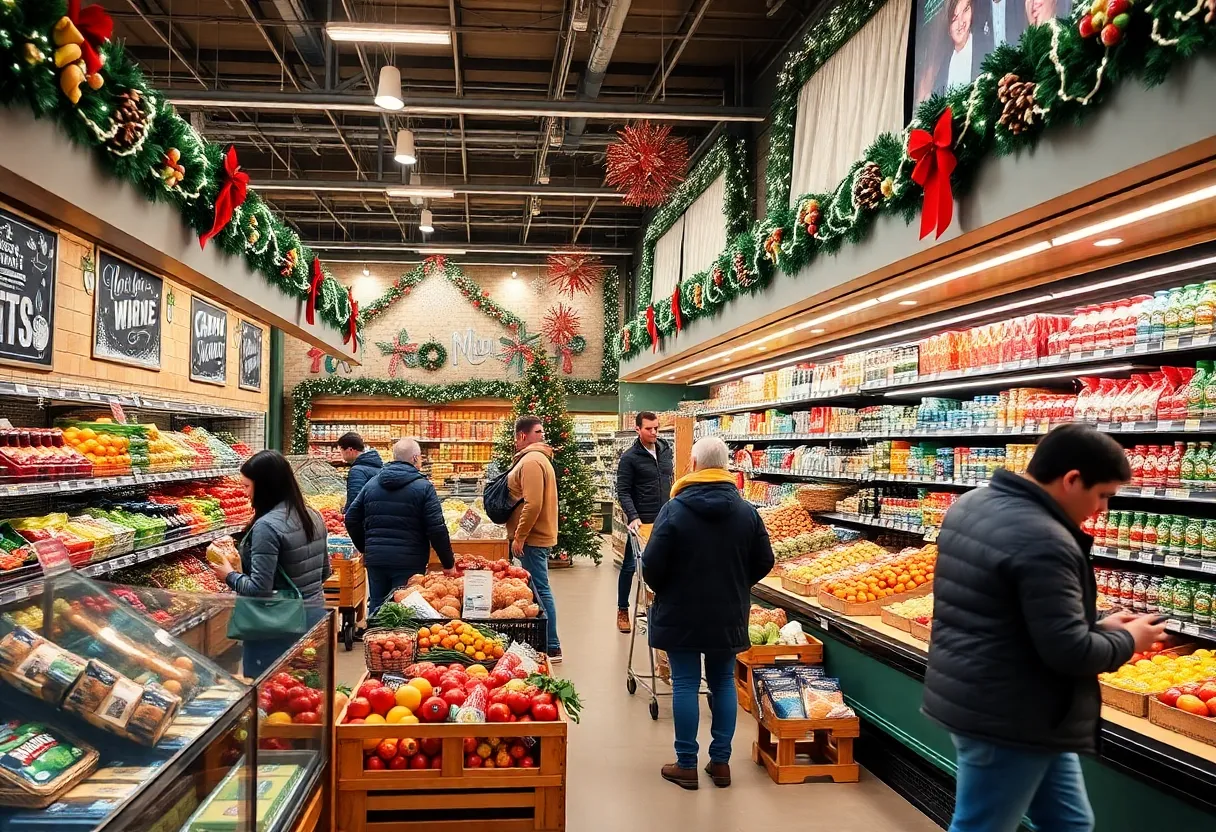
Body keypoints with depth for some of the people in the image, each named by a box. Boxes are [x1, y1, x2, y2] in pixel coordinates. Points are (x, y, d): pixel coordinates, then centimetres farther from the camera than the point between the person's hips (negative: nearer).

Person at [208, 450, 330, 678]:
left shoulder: (267, 526, -20)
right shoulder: (313, 517, 4)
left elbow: (259, 589, -20)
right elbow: (324, 572, 13)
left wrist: (230, 575, -5)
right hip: (315, 615, 8)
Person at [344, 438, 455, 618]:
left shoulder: (372, 483, 8)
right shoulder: (423, 487, -8)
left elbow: (351, 518, 9)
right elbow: (436, 529, -12)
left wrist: (364, 547, 22)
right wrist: (449, 562, -3)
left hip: (375, 559, 5)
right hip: (409, 562, -5)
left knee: (376, 608, 15)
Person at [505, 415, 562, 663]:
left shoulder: (531, 461, -16)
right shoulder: (535, 458, 17)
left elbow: (533, 504, -24)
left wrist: (519, 536, -18)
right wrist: (520, 535, 21)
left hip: (532, 538, -10)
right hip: (534, 537, 10)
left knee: (540, 590, -6)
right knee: (538, 589, 14)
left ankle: (552, 648, -1)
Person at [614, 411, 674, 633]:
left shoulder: (665, 450, 6)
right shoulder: (629, 458, -10)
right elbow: (622, 491, -11)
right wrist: (633, 517, -22)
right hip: (641, 521, -5)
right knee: (630, 566, 6)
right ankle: (622, 610, 18)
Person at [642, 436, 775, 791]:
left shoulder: (674, 509, -14)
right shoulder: (746, 511, -3)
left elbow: (652, 565, -14)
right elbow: (764, 561, 2)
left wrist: (662, 588, 8)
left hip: (681, 614, -3)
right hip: (729, 615, 3)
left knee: (685, 684, 5)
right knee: (723, 683, 14)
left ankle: (686, 765, 12)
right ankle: (721, 762, 20)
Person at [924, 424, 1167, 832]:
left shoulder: (971, 504, 6)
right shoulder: (1043, 541, -26)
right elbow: (1069, 652, -24)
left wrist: (1097, 625, 11)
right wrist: (1128, 640, -4)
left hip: (972, 700, 10)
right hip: (1006, 717, -10)